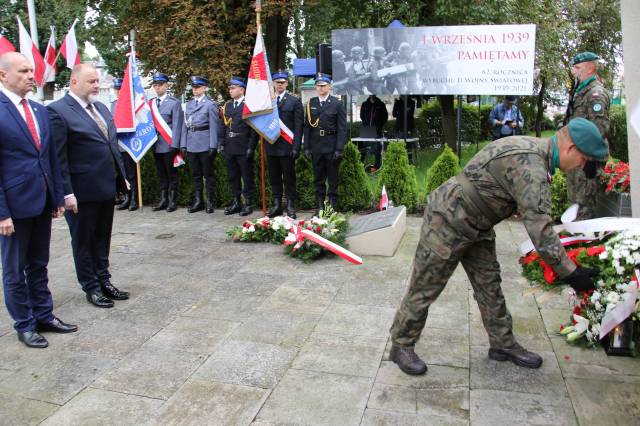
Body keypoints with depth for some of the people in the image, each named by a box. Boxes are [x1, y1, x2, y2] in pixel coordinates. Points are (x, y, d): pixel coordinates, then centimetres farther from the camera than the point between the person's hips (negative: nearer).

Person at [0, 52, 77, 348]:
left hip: (43, 202, 6)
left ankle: (44, 315, 29)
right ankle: (24, 324, 22)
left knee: (39, 265, 17)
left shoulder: (40, 111, 10)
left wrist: (58, 197, 11)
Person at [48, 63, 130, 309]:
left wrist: (122, 177, 14)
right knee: (83, 241, 10)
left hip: (106, 187, 7)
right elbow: (58, 158, -14)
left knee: (102, 239, 18)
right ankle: (91, 288, 22)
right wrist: (67, 193, -17)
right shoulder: (58, 111, -12)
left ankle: (104, 281, 31)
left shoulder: (101, 108, 11)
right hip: (82, 191, -7)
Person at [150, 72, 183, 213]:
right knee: (161, 174, 11)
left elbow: (177, 125, -8)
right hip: (156, 144, 5)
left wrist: (174, 144, -15)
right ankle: (163, 200, 19)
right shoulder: (150, 103, 10)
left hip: (169, 144, -4)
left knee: (171, 174, 4)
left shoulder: (174, 103, -3)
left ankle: (173, 201, 12)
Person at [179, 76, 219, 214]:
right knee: (195, 175, 10)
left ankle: (210, 202, 10)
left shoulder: (210, 104, -3)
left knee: (208, 174, 2)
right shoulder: (189, 104, 14)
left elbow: (213, 126, -8)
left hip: (205, 144, -5)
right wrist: (183, 144, 7)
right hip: (191, 145, 5)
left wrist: (213, 146, -13)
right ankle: (198, 201, 18)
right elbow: (185, 125, 13)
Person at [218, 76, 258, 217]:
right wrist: (222, 143, 7)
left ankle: (248, 203, 11)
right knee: (233, 177, 12)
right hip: (229, 147, 7)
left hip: (244, 148, -6)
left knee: (247, 177, 2)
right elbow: (223, 125, 15)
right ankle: (236, 202, 23)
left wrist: (251, 147, -14)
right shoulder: (227, 105, 13)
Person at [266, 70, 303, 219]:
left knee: (289, 178, 2)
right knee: (274, 178, 9)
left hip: (287, 146, -3)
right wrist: (264, 142, 0)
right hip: (271, 146, 4)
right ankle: (277, 205, 19)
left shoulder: (295, 101, 0)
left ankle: (290, 207, 9)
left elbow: (298, 126, -5)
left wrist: (295, 147, -11)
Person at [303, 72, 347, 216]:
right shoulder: (311, 103, 8)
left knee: (333, 179, 5)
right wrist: (306, 147, 0)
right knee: (318, 179, 10)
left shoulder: (337, 104, -2)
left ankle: (332, 207, 13)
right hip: (316, 147, 3)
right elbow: (307, 126, 7)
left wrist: (339, 149, -12)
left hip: (331, 147, -3)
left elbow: (342, 128, -5)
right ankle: (319, 207, 18)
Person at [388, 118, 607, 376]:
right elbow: (539, 229, -30)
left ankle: (503, 344, 31)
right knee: (425, 289, 3)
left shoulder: (534, 148, 4)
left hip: (475, 226, 10)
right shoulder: (531, 166, -28)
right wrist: (570, 273, -22)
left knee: (489, 285, 15)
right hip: (448, 221, -10)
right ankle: (401, 346, 19)